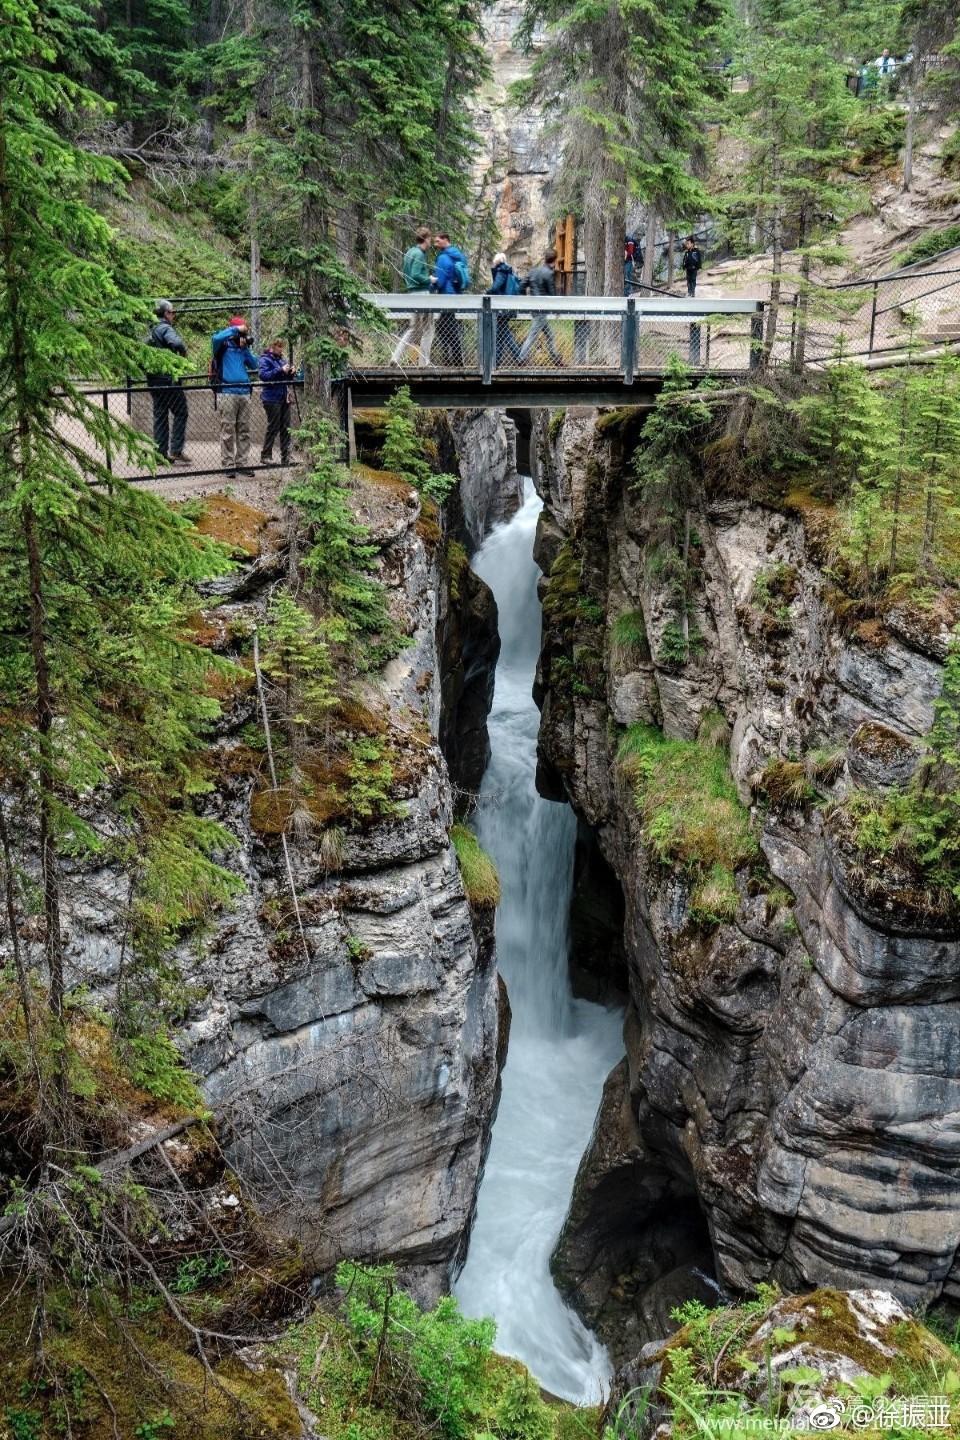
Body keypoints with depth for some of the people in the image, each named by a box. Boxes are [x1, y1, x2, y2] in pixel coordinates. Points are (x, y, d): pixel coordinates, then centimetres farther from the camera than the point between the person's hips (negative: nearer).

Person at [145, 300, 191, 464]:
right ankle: (176, 450, -7)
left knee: (160, 416, 10)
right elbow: (176, 343, -29)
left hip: (153, 380, 8)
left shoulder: (150, 331, 15)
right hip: (168, 379, -8)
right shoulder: (165, 328, -10)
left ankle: (161, 453, 11)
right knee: (180, 413, -1)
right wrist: (183, 354, -12)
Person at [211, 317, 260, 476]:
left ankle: (242, 463, 10)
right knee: (228, 431, -5)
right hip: (228, 392, -6)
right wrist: (236, 330, -12)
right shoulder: (223, 344, 2)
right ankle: (228, 465, -3)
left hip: (244, 393, 6)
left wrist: (246, 348, 2)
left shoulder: (243, 347, 19)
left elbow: (255, 365, 13)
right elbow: (216, 338, -21)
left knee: (244, 431, 5)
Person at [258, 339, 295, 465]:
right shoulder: (265, 359, -5)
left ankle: (285, 457, 11)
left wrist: (290, 372, 1)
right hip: (272, 398, -7)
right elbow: (263, 375, -21)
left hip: (283, 398, 7)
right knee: (273, 428, -5)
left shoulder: (281, 359, 16)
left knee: (285, 428, 6)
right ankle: (265, 456, 2)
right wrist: (281, 371, -25)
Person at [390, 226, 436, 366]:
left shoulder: (410, 252, 15)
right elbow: (415, 275, -21)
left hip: (411, 293, 9)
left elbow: (405, 275, 20)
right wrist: (430, 279, -11)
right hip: (421, 293, -9)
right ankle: (423, 362, 1)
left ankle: (396, 358, 8)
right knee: (428, 328, -1)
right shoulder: (419, 254, -13)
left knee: (413, 328, 15)